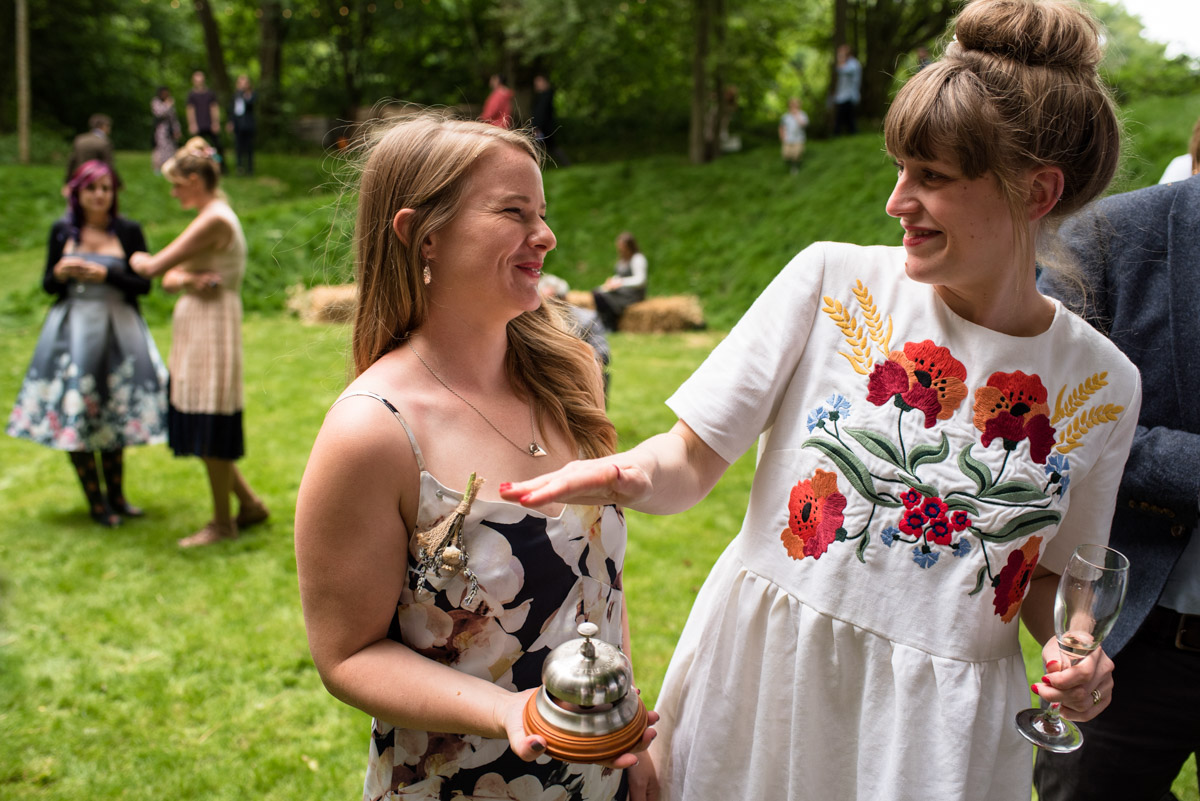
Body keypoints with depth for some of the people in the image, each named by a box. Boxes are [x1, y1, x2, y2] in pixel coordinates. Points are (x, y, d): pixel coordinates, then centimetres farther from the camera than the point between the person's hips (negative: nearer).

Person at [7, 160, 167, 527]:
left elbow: (143, 284, -2)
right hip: (73, 329, 1)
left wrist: (106, 275, -16)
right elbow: (48, 285, 9)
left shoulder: (129, 231, 0)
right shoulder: (62, 231, 4)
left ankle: (116, 496, 23)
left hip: (117, 329, -1)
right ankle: (96, 501, 13)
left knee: (114, 414, 7)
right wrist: (60, 273, -12)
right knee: (74, 413, 0)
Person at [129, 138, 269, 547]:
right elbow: (169, 279, 11)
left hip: (213, 327, -10)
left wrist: (138, 259, 6)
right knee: (207, 433, 14)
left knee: (209, 431, -1)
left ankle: (222, 523, 12)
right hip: (194, 327, 10)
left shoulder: (214, 220, -15)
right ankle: (249, 504, 24)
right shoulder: (209, 217, 16)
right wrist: (187, 279, -12)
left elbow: (155, 267, -16)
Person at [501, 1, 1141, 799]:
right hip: (762, 674, -1)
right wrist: (632, 476, -28)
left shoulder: (1104, 383, -2)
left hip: (938, 720, 2)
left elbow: (1048, 572, 10)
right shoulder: (831, 281, -9)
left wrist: (1077, 648, -9)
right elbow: (694, 458, -8)